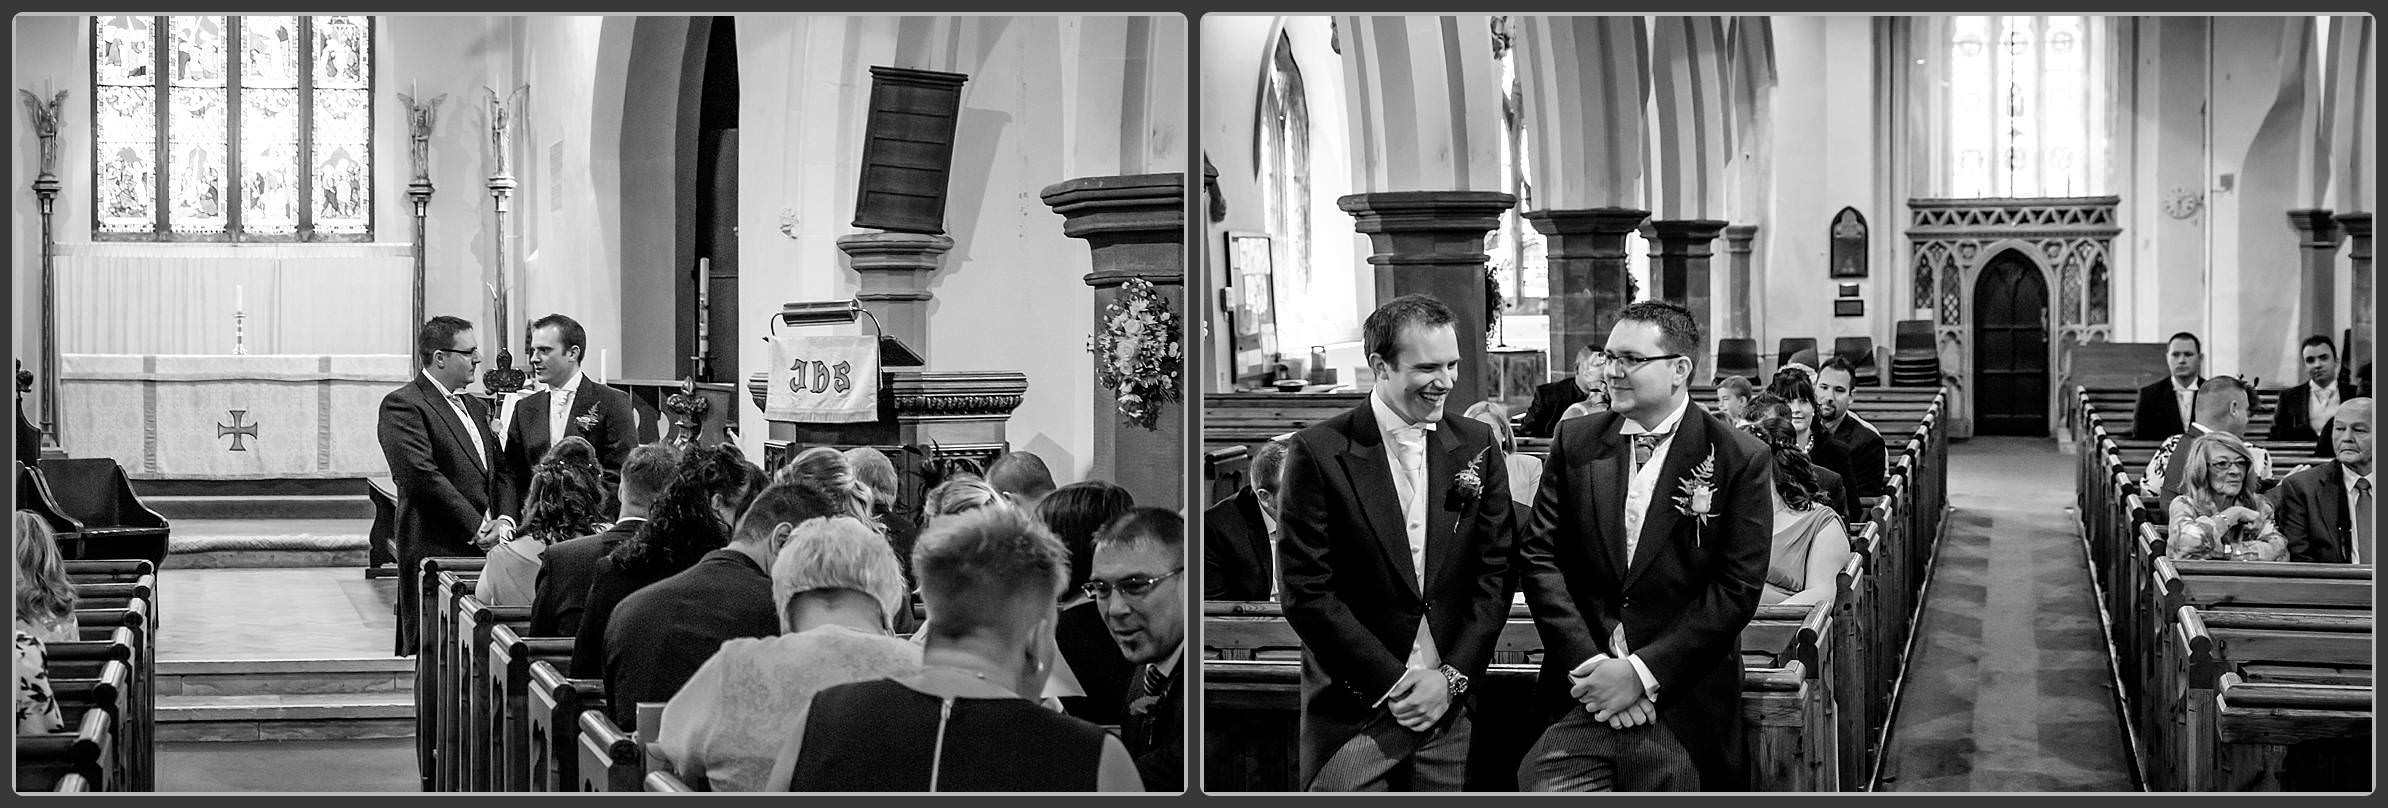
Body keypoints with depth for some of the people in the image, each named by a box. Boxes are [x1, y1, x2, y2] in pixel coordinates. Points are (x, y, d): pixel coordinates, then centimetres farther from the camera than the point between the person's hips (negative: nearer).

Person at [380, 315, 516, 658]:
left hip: (483, 549, 8)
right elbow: (421, 476, -16)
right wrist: (476, 529, -15)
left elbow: (501, 471, 21)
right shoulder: (402, 406, -6)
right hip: (436, 552, -7)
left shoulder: (475, 407, 21)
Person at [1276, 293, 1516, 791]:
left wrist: (1451, 676, -6)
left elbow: (1496, 572, 5)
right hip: (1353, 711, -3)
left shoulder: (1477, 447, 6)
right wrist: (1392, 683, -11)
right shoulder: (1319, 452, -7)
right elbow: (1305, 592, -10)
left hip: (1449, 707, 3)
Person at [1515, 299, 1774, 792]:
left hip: (1683, 712, -2)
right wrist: (1587, 664, -9)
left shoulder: (1741, 460, -2)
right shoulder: (1576, 444, 9)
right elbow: (1539, 556, 4)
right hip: (1583, 698, 2)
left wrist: (1641, 672, -12)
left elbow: (1737, 589, -7)